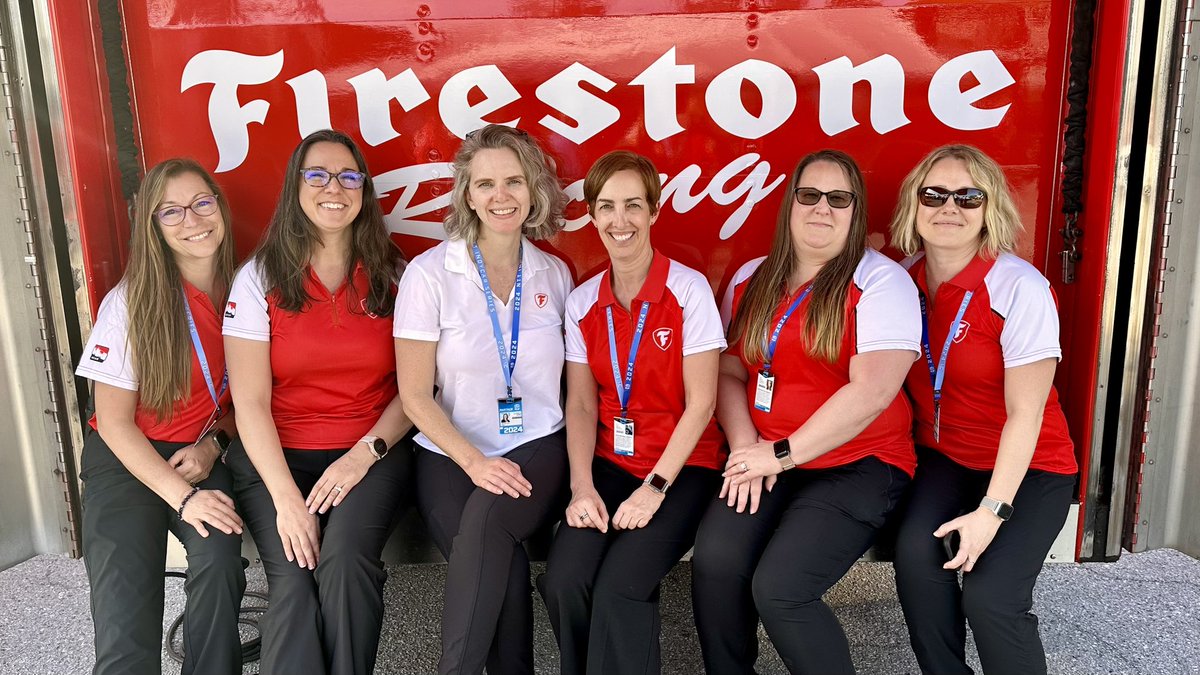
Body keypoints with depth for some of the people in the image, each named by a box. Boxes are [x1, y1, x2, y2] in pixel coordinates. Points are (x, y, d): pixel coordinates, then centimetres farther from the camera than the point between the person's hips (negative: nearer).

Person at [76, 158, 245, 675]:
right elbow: (114, 421, -8)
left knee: (219, 563, -27)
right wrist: (182, 496, -17)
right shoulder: (130, 303, -11)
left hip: (203, 455, 2)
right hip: (126, 459, -2)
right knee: (125, 607, -22)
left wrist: (214, 442, -6)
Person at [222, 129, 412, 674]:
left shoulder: (391, 274, 5)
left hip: (370, 452, 0)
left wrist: (365, 453, -13)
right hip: (276, 455, 0)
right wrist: (285, 497, -13)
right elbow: (251, 402, -3)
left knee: (344, 562, -25)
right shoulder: (260, 277, 2)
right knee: (294, 579, -23)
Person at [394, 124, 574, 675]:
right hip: (450, 454, -1)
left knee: (487, 518, -30)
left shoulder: (554, 275, 5)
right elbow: (415, 394, -5)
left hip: (537, 449, 2)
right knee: (501, 562, -28)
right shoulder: (430, 273, -5)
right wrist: (475, 462, -18)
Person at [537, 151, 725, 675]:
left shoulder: (688, 289, -7)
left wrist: (654, 489, -15)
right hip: (609, 462, 3)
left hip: (682, 464, -3)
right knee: (563, 581, -18)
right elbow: (581, 404, 3)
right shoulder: (583, 302, 5)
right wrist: (582, 487, -12)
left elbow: (701, 403, -9)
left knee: (620, 586, -25)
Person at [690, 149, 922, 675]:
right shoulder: (750, 281, 12)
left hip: (859, 464, -4)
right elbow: (729, 374, 9)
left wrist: (783, 454, -15)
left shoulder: (881, 281, -5)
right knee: (713, 562, -20)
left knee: (779, 587, -23)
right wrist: (746, 449, -8)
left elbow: (871, 392, -16)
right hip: (765, 463, 4)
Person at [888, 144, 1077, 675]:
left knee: (990, 597, -22)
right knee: (916, 554, -23)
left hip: (1027, 469, -3)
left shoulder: (1020, 288, -18)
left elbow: (1024, 415, -18)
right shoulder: (905, 279, -3)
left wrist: (992, 511, -22)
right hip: (943, 458, 4)